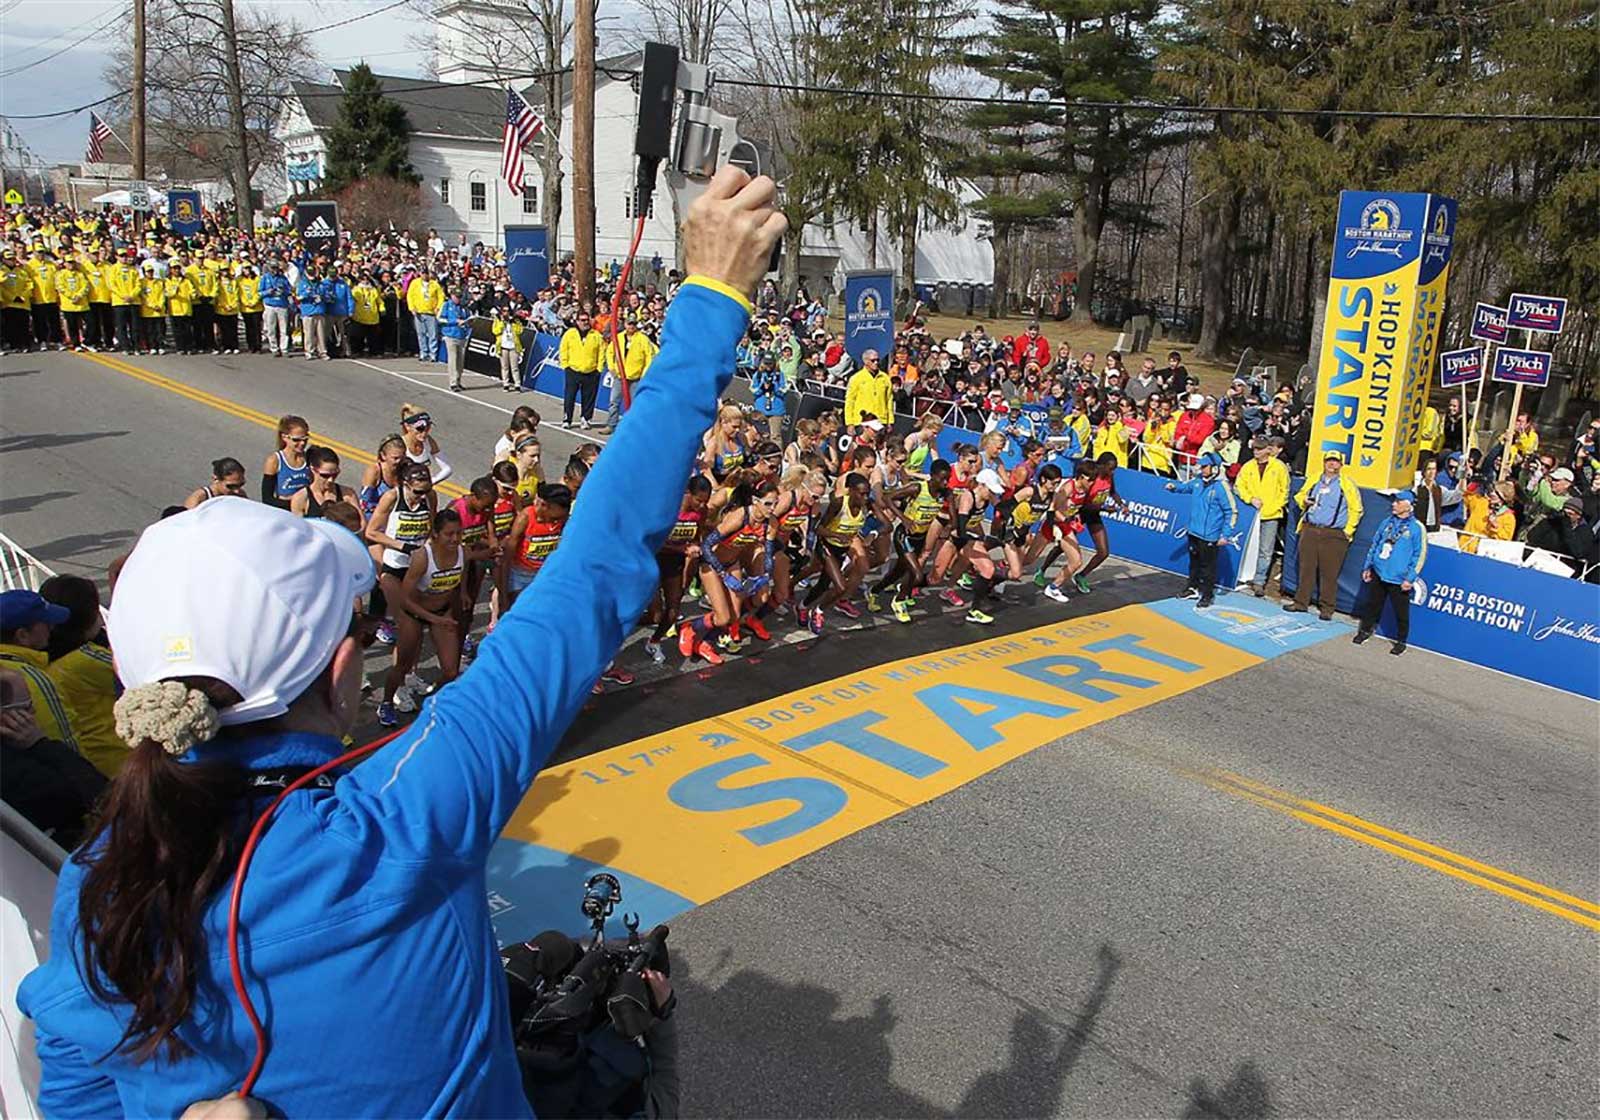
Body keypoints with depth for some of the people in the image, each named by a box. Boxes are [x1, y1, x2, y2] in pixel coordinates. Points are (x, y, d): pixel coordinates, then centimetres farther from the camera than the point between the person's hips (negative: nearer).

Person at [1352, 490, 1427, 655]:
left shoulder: (1417, 528, -8)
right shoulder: (1387, 522, 8)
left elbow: (1420, 555, -8)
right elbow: (1374, 544, 16)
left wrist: (1410, 578, -12)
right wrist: (1367, 566, 14)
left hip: (1398, 580, -5)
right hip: (1378, 574, 5)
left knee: (1401, 612, 3)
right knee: (1372, 604, 15)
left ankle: (1401, 641, 18)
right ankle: (1365, 630, 32)